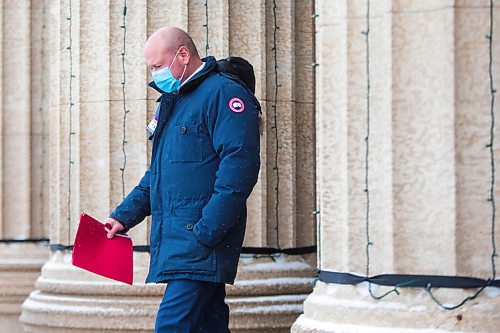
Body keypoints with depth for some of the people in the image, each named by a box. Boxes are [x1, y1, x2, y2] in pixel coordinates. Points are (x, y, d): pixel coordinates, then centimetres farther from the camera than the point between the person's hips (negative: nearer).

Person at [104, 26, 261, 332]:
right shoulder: (171, 101, 23)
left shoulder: (224, 94, -7)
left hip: (201, 241, -9)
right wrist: (124, 216, 17)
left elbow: (238, 168, -18)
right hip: (174, 240, 9)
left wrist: (205, 233, -22)